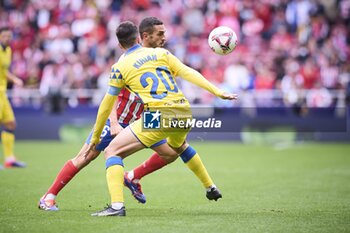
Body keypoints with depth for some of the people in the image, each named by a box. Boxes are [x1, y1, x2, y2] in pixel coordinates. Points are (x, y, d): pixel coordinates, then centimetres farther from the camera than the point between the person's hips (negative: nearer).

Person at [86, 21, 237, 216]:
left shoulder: (120, 68, 7)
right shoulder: (161, 53, 16)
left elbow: (106, 106, 12)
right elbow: (188, 73, 7)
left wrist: (96, 137, 21)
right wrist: (218, 92, 8)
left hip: (159, 116, -5)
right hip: (184, 115, 5)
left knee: (112, 151, 1)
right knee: (178, 145, 40)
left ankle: (117, 205, -18)